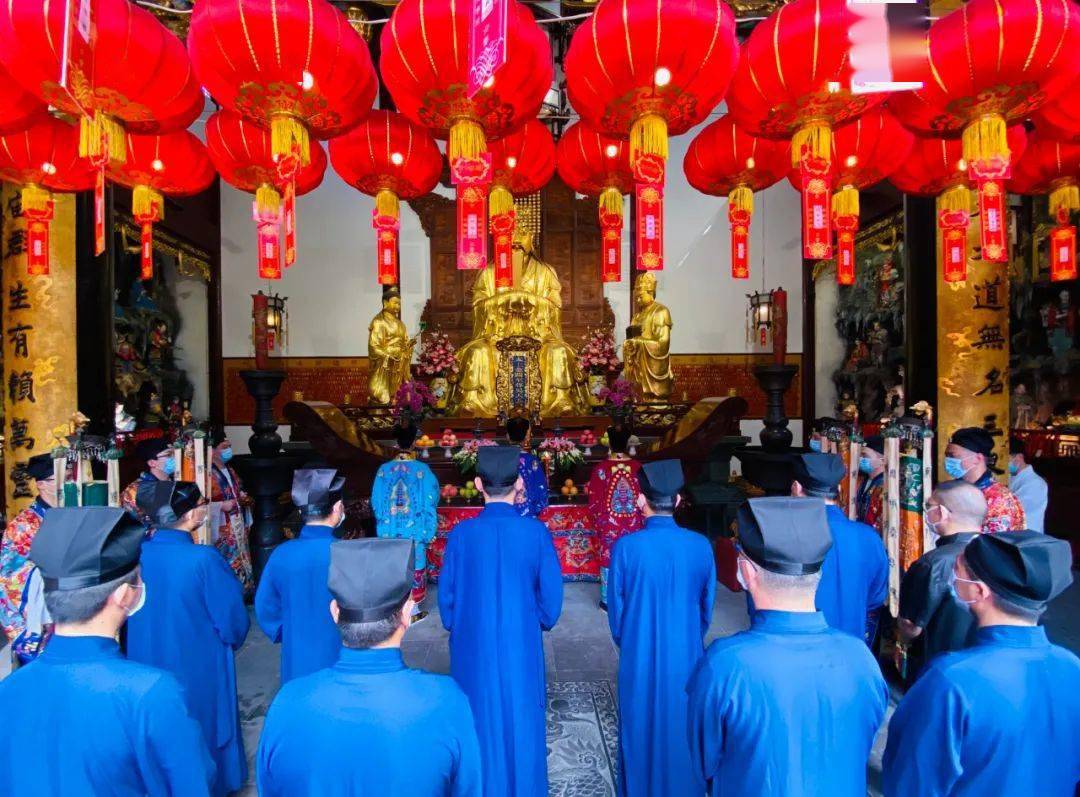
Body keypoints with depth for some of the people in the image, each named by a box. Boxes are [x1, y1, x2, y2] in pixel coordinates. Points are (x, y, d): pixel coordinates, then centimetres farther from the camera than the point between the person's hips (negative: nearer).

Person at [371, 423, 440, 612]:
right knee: (413, 566, 9)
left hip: (389, 531, 2)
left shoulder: (384, 469, -5)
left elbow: (376, 501, 3)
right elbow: (432, 499, -5)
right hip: (414, 531, -2)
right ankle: (413, 609, 17)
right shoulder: (422, 469, -11)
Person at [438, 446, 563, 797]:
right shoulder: (537, 532, -12)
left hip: (473, 649, 0)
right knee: (521, 726, 15)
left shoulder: (462, 533, -12)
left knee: (479, 727, 15)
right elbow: (551, 597, -6)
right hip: (522, 648, 0)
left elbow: (446, 596, -3)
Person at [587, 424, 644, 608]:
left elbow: (594, 501, -7)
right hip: (633, 524, 1)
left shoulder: (600, 468, -13)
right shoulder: (638, 467, -10)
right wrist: (643, 522, 11)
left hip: (608, 525, -1)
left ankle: (607, 601, 21)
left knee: (609, 561, 12)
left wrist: (597, 524, 7)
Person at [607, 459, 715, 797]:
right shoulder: (701, 546, -12)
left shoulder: (626, 547, -18)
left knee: (642, 731, 16)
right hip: (687, 658, 2)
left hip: (640, 661, -2)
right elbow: (707, 607, 1)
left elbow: (616, 612, -8)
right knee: (684, 731, 20)